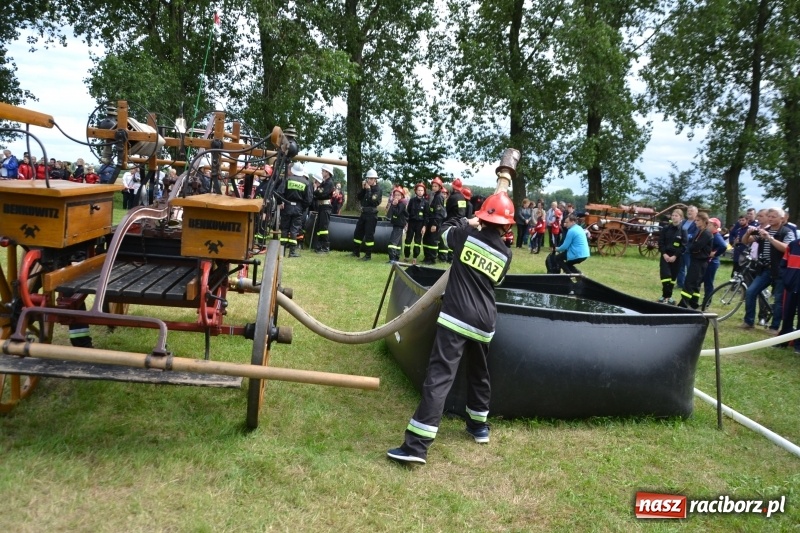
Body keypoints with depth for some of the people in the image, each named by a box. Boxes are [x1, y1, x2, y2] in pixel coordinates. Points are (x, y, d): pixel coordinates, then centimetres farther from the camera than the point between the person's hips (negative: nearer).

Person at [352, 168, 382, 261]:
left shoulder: (377, 189, -10)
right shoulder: (366, 187, 9)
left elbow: (372, 201, -22)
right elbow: (359, 198, 6)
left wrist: (368, 190, -19)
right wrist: (363, 188, -6)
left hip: (371, 215, -7)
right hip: (363, 213, 7)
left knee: (369, 234, -5)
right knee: (357, 232, 12)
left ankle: (368, 255, 2)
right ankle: (356, 252, 23)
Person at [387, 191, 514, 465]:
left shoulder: (467, 235, 0)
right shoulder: (505, 254, 9)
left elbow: (445, 228, 20)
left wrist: (468, 222, 37)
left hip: (456, 317, -4)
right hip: (484, 323, 4)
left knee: (439, 375, -12)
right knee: (479, 374, 26)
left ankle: (417, 445, -17)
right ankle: (479, 425, 43)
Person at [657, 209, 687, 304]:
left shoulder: (683, 230, -1)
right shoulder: (665, 228, 2)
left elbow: (684, 245, -5)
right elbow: (660, 242, 1)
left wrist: (675, 256, -14)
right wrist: (664, 253, -12)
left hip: (676, 257, 0)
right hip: (665, 256, 0)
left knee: (673, 277, 7)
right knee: (666, 276, -11)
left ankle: (669, 296, 17)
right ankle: (665, 296, -6)